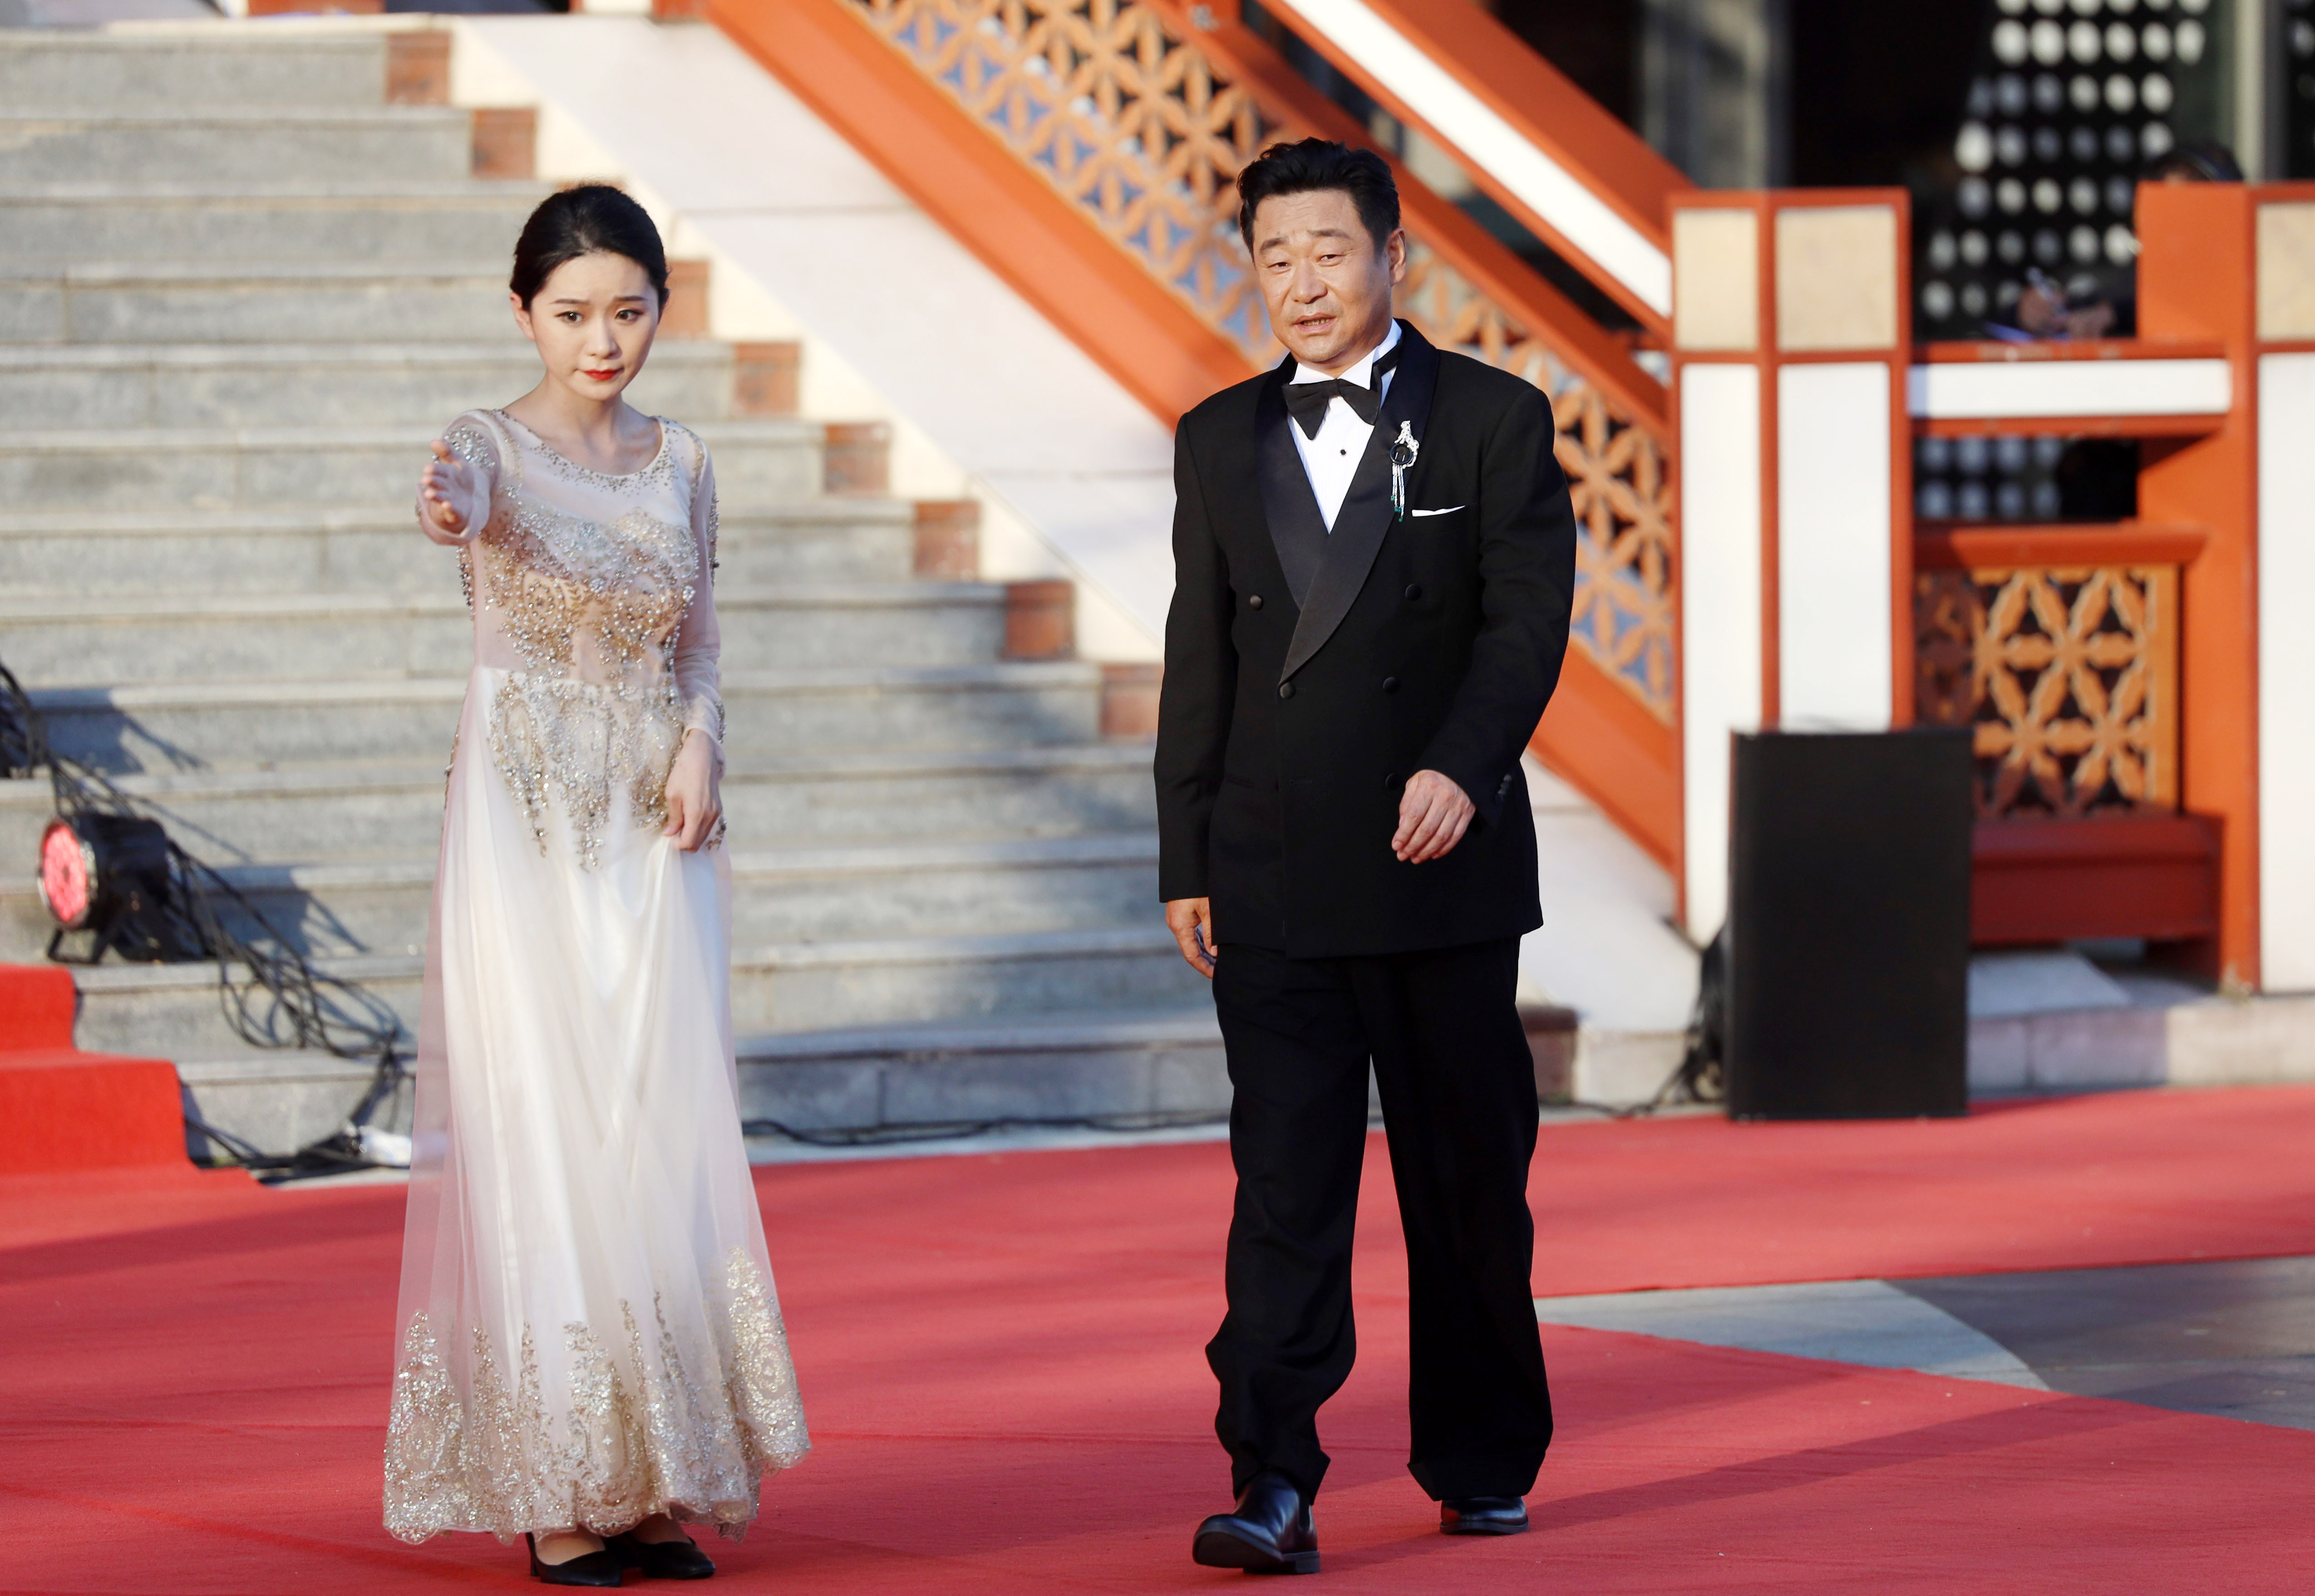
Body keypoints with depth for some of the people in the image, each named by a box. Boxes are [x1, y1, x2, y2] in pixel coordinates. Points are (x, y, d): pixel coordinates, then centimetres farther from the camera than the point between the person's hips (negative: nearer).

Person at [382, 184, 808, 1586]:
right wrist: (452, 515, -54)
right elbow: (470, 499, -30)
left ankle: (656, 1478, 6)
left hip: (654, 838, 4)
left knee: (666, 1139, 1)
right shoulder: (494, 447, -5)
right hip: (529, 836, -4)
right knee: (542, 1139, -6)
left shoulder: (680, 465, 9)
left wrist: (698, 748, -6)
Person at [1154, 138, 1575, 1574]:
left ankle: (1482, 1459, 23)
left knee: (1471, 1180, 8)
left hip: (1443, 865, -1)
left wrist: (1461, 766, -25)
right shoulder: (1221, 442, 11)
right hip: (1274, 883, 2)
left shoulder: (1495, 421, 1)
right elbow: (1201, 661, 12)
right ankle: (1275, 1488, -13)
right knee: (1285, 1181, -7)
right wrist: (1186, 861, 7)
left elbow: (1529, 621, -9)